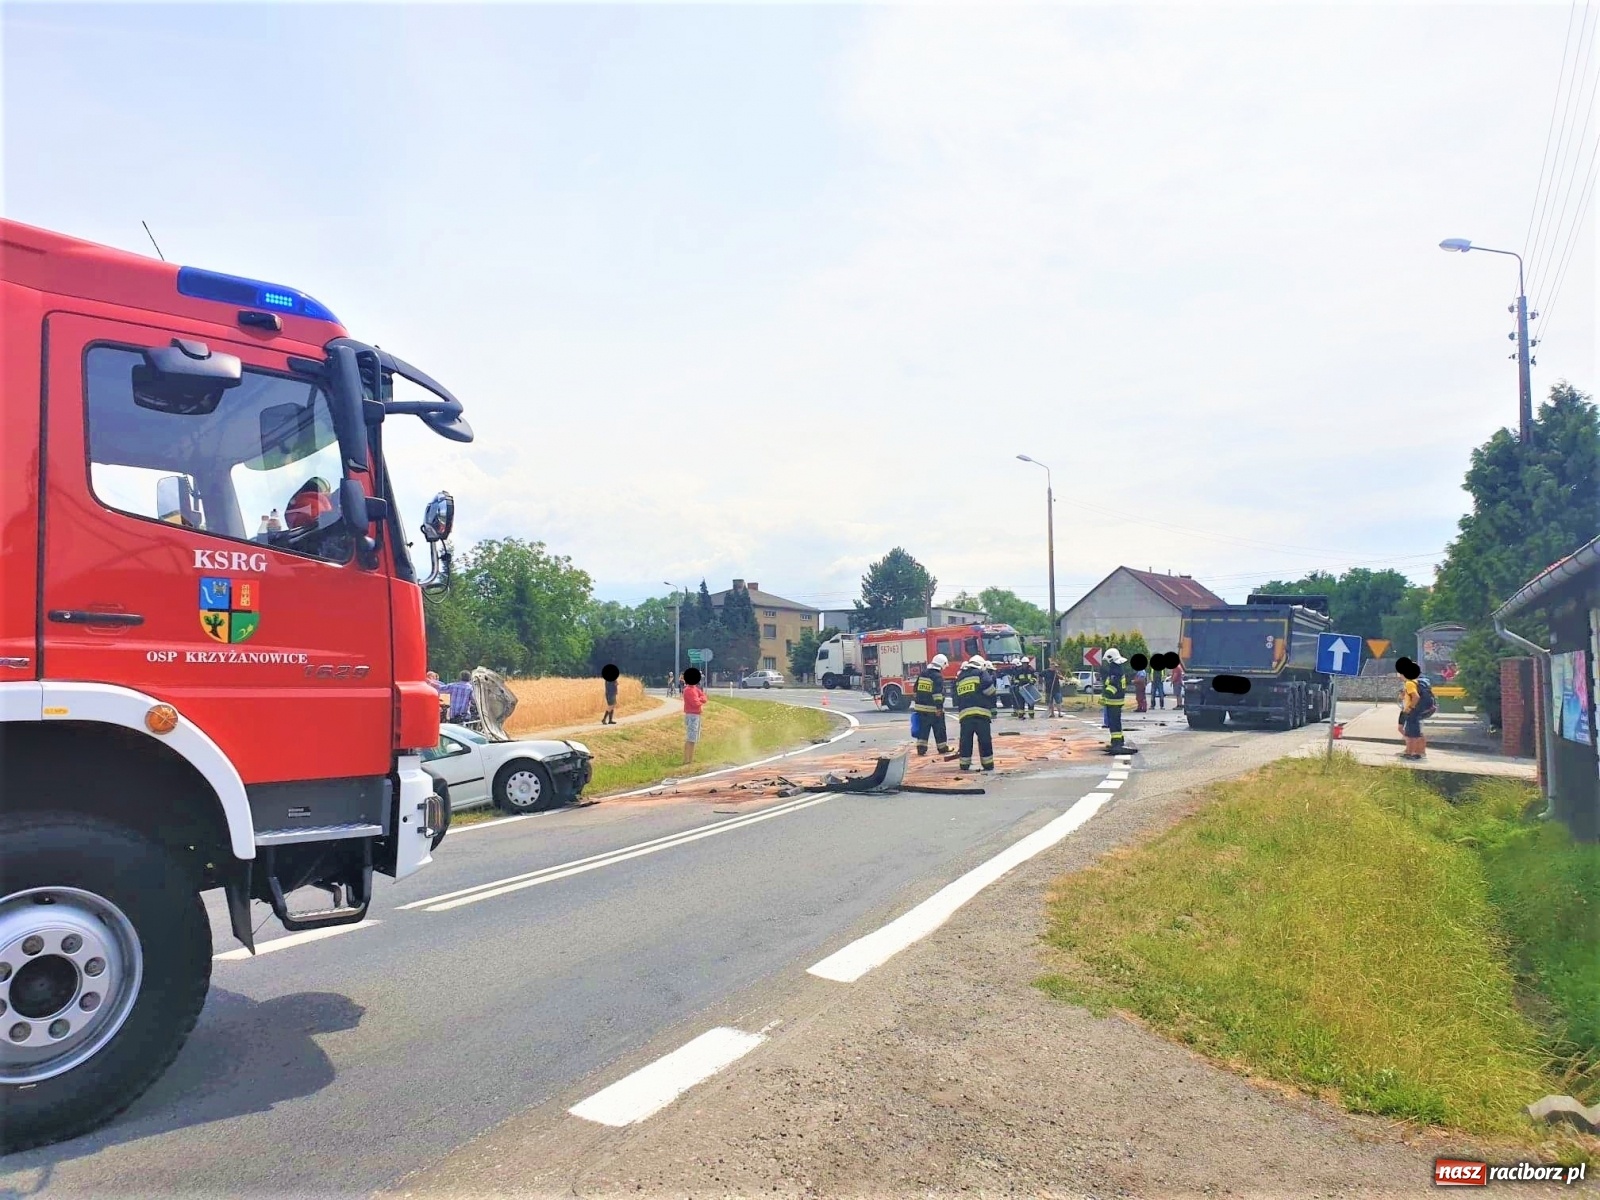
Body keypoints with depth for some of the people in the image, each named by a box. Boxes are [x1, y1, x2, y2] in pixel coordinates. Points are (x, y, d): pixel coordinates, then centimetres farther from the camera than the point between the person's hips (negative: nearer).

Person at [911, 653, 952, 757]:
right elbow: (938, 693, -21)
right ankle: (942, 748, 15)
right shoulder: (938, 676, -13)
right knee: (939, 729, 7)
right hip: (933, 708, -6)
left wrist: (915, 701, 24)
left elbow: (915, 689, 15)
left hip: (921, 707, 6)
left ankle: (921, 748, 4)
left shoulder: (922, 674, 9)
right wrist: (939, 707, -22)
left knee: (923, 729, 9)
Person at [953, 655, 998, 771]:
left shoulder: (959, 678, 22)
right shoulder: (980, 673, 4)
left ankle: (964, 764, 8)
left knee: (966, 740, 9)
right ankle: (987, 764, 2)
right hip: (981, 712, -5)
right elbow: (989, 688, -9)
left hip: (964, 713, 5)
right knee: (985, 740, 1)